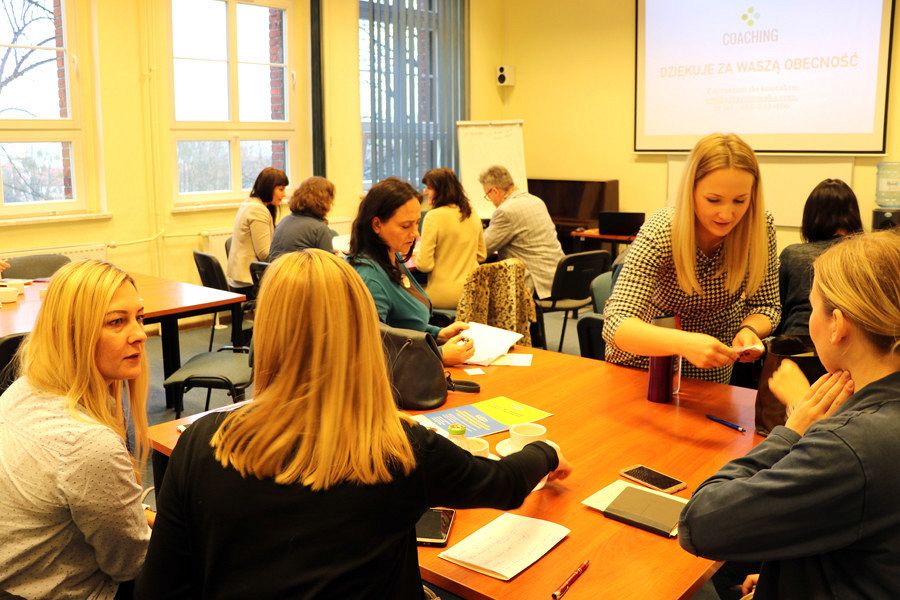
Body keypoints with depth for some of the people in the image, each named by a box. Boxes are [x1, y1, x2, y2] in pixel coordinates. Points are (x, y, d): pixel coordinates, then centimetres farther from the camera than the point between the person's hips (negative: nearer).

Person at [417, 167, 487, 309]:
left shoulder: (434, 216, -14)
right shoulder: (472, 214, 6)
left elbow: (424, 265, -15)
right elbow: (481, 256, 16)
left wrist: (416, 259, 7)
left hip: (445, 297, -6)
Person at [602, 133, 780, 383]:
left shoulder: (761, 227, -19)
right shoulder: (660, 233, -30)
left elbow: (766, 305, -8)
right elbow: (616, 324, -38)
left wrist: (749, 330, -32)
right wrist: (684, 343, -56)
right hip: (650, 357, 0)